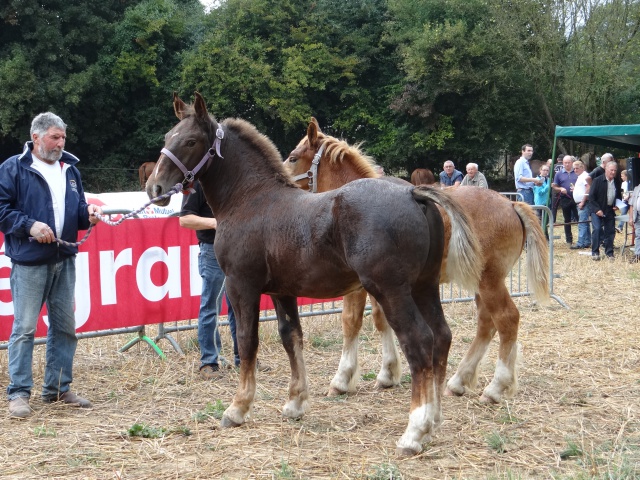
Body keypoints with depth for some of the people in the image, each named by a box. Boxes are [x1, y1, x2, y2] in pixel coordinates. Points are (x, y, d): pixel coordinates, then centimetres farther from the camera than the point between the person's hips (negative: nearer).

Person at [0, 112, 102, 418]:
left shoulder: (70, 170, 13)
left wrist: (87, 214, -1)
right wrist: (29, 225, -20)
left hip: (64, 260, 6)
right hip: (29, 261, -6)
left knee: (64, 326, 10)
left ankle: (58, 389, 20)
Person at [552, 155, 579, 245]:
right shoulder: (559, 174, 7)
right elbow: (554, 187, 8)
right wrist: (560, 189, -11)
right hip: (565, 199, 2)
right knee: (567, 221, 9)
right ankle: (569, 240, 17)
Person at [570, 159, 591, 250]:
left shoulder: (585, 176, -11)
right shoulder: (580, 177, 20)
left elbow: (588, 189, -20)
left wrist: (582, 202, -22)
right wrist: (575, 189, 14)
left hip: (584, 203, -11)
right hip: (580, 203, 11)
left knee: (582, 224, -13)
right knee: (585, 223, 13)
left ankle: (580, 243, -17)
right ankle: (587, 242, 17)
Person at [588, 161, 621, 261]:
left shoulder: (617, 182, 6)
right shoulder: (597, 180, -8)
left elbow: (618, 196, 20)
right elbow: (591, 196, -10)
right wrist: (597, 209, -17)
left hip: (610, 210, 5)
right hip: (597, 210, -4)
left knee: (610, 231, 5)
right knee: (597, 229, -15)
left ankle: (609, 252, 18)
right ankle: (595, 252, -6)